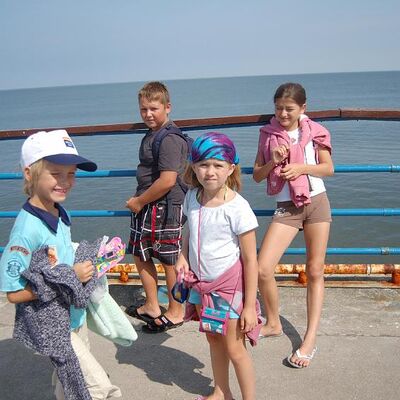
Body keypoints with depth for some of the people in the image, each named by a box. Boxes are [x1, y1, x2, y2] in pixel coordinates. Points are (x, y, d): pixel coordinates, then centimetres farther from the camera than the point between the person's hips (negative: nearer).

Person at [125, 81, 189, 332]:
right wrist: (138, 201, 13)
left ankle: (176, 312, 22)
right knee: (140, 254, 18)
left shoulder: (169, 139, -19)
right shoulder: (152, 135, 13)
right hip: (147, 207, 11)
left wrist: (139, 202, -15)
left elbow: (167, 180, -26)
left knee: (170, 261, 4)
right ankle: (152, 307, 34)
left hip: (165, 208, -10)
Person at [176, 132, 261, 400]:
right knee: (214, 339, 22)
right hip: (201, 282, 6)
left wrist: (250, 306, -17)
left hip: (229, 284, -6)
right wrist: (183, 256, -5)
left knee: (234, 349, 5)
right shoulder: (192, 197, -4)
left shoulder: (237, 208, -22)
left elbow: (250, 260, -18)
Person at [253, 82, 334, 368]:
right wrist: (273, 162, -13)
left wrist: (301, 167, -14)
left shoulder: (313, 131, 1)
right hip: (286, 207, 1)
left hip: (316, 203, -1)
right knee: (263, 269, -10)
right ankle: (274, 324, 16)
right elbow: (257, 175, 6)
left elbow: (329, 168, 3)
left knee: (315, 272, 3)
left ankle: (311, 339, 13)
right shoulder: (268, 135, 5)